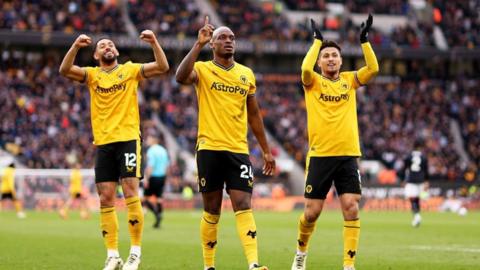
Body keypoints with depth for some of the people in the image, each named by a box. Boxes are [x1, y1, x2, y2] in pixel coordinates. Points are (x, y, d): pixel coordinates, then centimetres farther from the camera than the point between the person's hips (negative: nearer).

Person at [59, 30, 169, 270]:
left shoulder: (131, 70, 7)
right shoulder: (92, 74, 10)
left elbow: (162, 67, -3)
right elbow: (65, 70, -6)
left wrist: (154, 43, -16)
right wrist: (76, 46, -19)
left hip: (128, 139, -3)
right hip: (103, 143, 3)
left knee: (130, 192, -11)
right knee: (106, 198, 2)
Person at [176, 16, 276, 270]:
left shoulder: (247, 74, 12)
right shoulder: (202, 69, 0)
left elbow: (254, 115, 19)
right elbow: (181, 77, -24)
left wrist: (266, 150, 18)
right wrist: (198, 44, -25)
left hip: (238, 150, 2)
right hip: (209, 149, -2)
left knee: (243, 206, -9)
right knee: (212, 210, 4)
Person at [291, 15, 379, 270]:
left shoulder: (349, 80, 11)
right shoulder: (313, 82, 3)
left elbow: (373, 68, -5)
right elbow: (305, 68, -20)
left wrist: (364, 39, -10)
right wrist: (317, 40, -13)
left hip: (348, 155, 2)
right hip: (320, 155, -2)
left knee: (351, 208, -9)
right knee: (312, 212, 2)